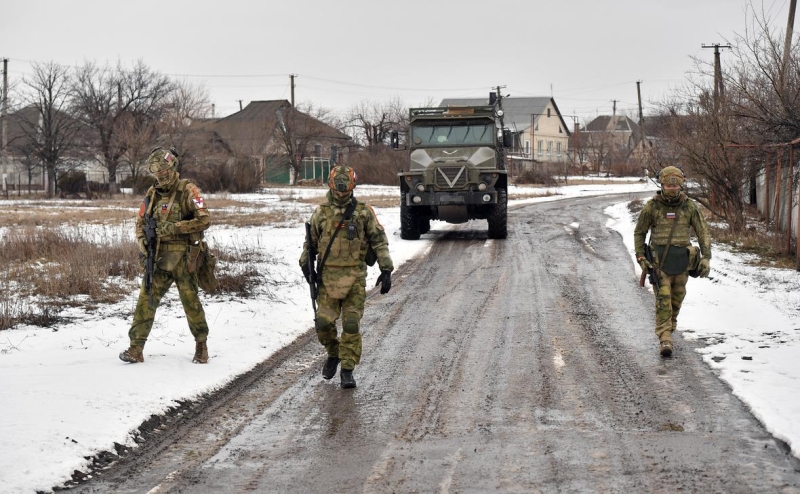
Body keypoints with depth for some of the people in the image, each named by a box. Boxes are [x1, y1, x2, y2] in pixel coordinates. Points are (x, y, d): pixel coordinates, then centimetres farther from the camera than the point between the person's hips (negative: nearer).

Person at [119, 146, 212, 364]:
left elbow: (204, 220, -15)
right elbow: (141, 221, 16)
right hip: (158, 257, 4)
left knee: (191, 301, 4)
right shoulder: (153, 193, 9)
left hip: (183, 258, -4)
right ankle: (136, 348, -4)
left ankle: (201, 345, 22)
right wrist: (142, 240, -4)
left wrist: (175, 227, -21)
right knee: (146, 300, -4)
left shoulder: (188, 191, -7)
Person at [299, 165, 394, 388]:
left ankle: (347, 369, 6)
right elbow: (310, 242, 17)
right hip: (328, 277, 2)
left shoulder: (364, 212, 1)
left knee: (351, 325, -3)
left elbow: (379, 241, 3)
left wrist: (386, 270, -3)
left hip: (355, 277, -2)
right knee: (323, 322, -3)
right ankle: (333, 354, 25)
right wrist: (306, 264, 3)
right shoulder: (321, 213, 7)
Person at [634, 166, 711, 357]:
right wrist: (640, 257, -4)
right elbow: (639, 232, 5)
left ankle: (669, 325, 40)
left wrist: (706, 258, -10)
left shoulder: (690, 207, -2)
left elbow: (703, 233, 1)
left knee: (677, 297, 14)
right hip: (659, 260, -2)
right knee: (663, 298, -11)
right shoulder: (651, 207, -5)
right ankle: (665, 339, -15)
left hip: (682, 260, 2)